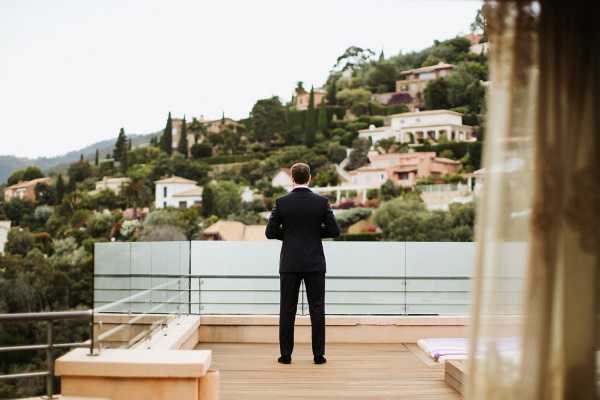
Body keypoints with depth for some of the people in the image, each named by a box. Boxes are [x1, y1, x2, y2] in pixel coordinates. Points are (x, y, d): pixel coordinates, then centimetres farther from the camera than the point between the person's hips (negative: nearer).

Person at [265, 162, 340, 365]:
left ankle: (286, 354, 7)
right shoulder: (322, 202, -4)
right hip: (315, 264, 0)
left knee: (287, 310, 6)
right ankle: (318, 355, 6)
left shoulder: (281, 202, -4)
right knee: (317, 310, 5)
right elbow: (334, 231, -2)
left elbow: (270, 232, -3)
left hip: (290, 264, 0)